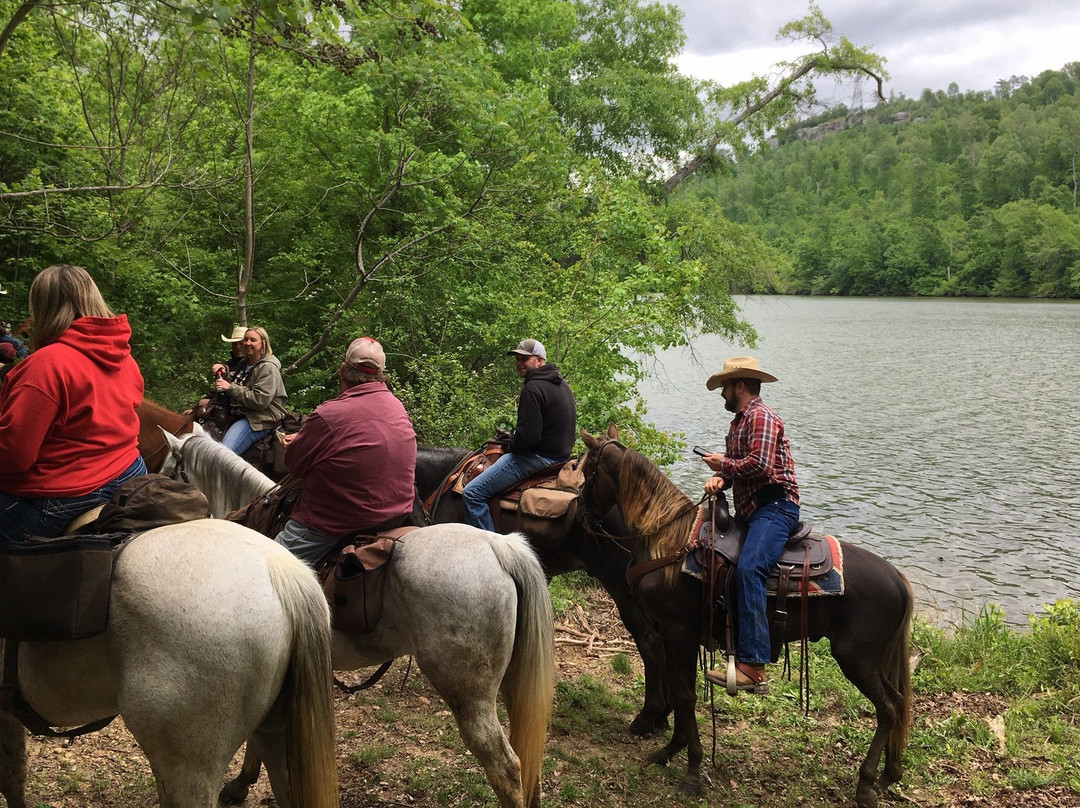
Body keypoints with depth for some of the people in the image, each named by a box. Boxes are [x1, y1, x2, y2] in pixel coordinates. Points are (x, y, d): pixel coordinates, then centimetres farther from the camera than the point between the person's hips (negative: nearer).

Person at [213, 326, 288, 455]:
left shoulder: (268, 368, -9)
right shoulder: (245, 364, 19)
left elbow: (260, 400, -20)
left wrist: (230, 387, -16)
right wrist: (223, 374, 15)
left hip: (260, 419, -9)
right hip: (239, 414, 10)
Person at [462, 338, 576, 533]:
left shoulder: (533, 388, -18)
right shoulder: (562, 384, 14)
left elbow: (527, 435, -24)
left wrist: (511, 444, -4)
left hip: (538, 457, -11)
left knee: (472, 493, -13)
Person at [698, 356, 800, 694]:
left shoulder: (761, 416, -8)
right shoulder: (738, 422, 24)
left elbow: (760, 465, -22)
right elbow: (735, 467, 21)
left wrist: (724, 463, -6)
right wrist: (719, 477, -2)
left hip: (775, 506, -11)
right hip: (750, 511, 11)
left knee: (748, 568, -30)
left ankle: (753, 668, -37)